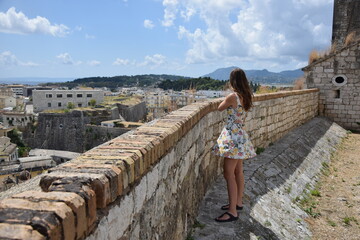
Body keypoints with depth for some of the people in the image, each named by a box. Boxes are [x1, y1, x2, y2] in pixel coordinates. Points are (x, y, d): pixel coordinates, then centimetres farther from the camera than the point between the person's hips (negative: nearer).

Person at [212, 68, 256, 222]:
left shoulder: (232, 96, -18)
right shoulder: (246, 97, 7)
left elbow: (220, 108, 0)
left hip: (232, 137, -9)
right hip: (240, 135, 9)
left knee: (229, 173, -7)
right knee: (238, 171, 18)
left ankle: (232, 212, -3)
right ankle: (238, 202, 31)